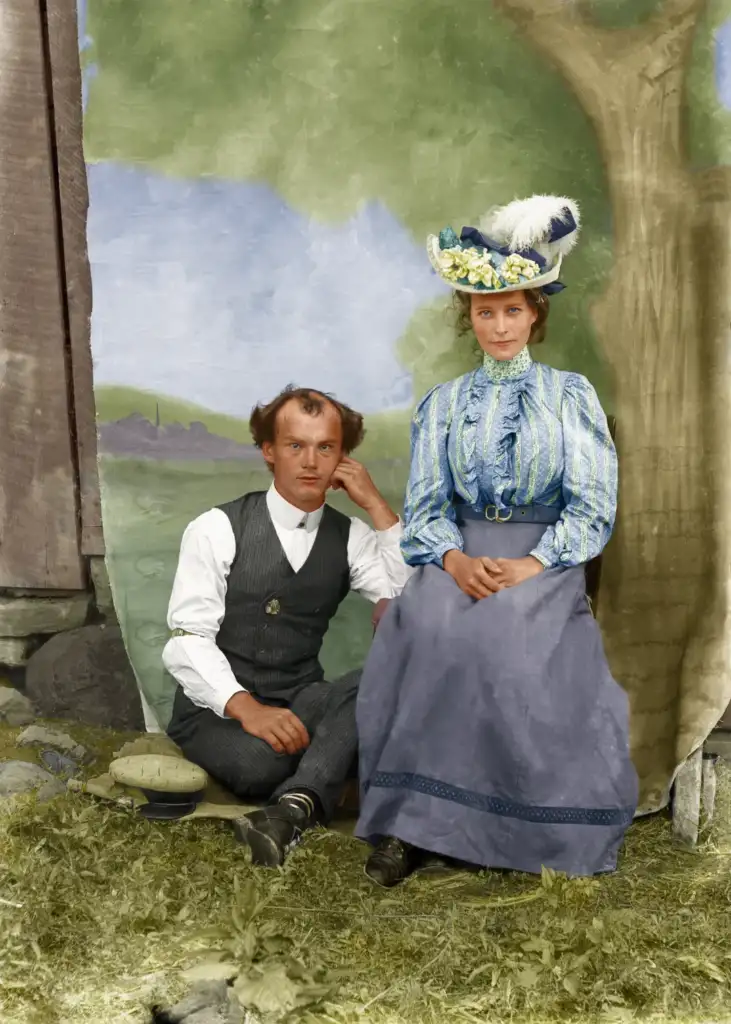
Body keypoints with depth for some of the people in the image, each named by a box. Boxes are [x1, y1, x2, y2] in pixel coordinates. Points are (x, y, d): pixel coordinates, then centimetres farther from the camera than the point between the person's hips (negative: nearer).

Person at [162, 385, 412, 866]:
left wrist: (377, 506, -10)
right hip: (217, 711, -3)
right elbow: (187, 640, -12)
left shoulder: (351, 537, 6)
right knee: (260, 758, -38)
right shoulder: (217, 529, -4)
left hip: (302, 702, 4)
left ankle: (294, 807, -39)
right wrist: (247, 708, -29)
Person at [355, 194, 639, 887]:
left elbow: (593, 505, 0)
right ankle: (412, 819, -22)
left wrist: (532, 565, -16)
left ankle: (540, 829, -17)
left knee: (509, 635, -34)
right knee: (426, 628, -31)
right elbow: (425, 506, 8)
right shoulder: (443, 403, 14)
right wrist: (455, 559, -14)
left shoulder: (570, 394, 8)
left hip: (545, 559, -2)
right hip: (460, 556, 2)